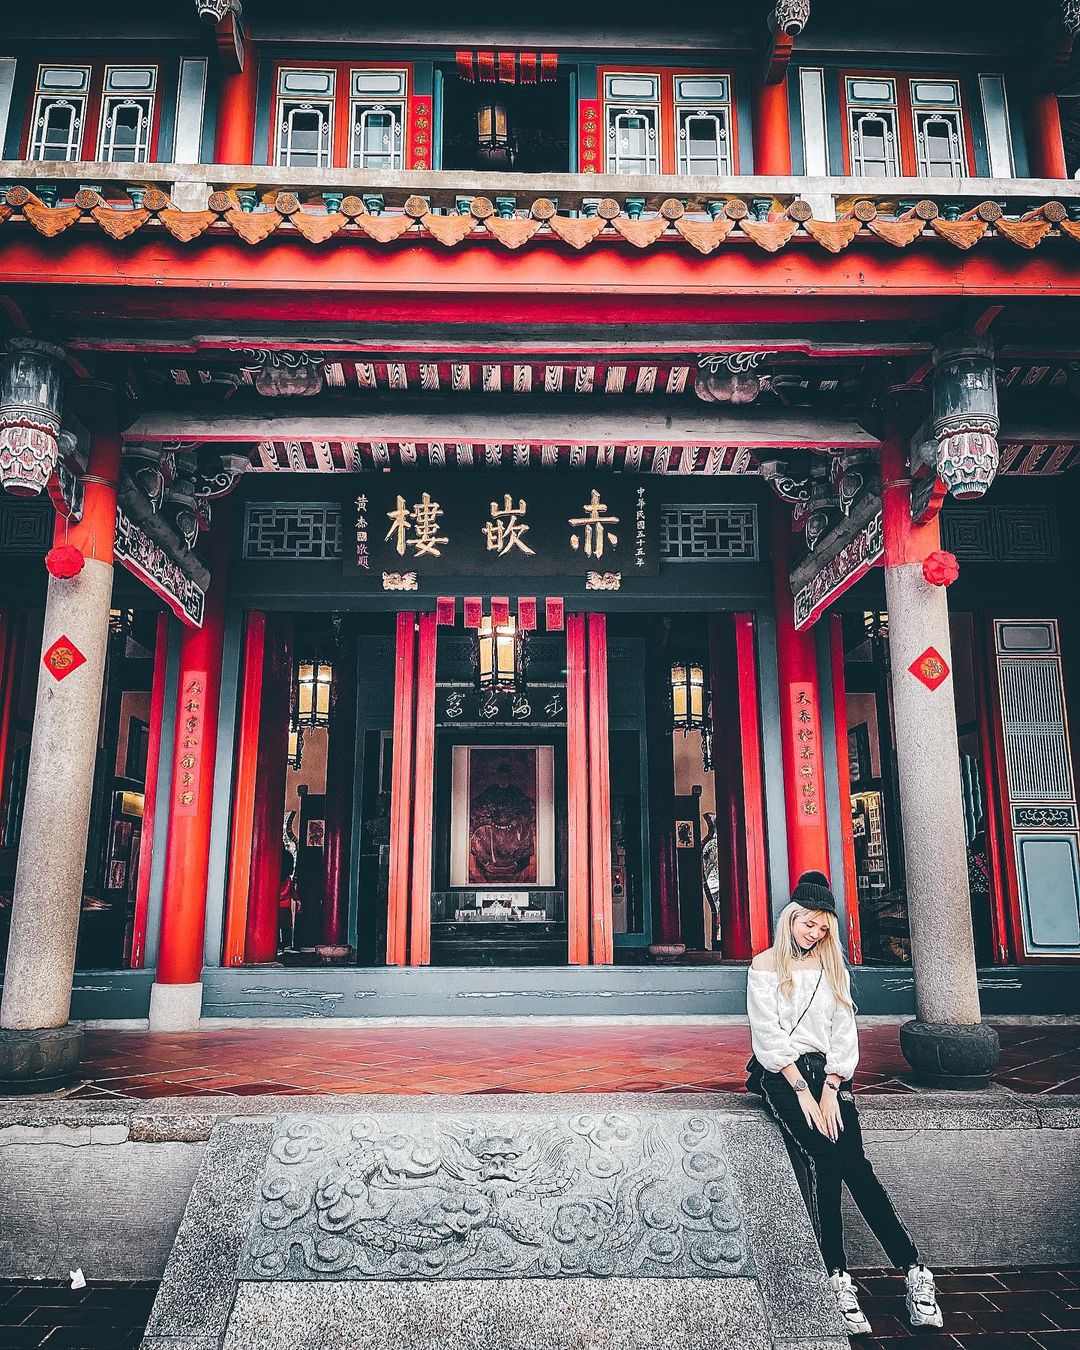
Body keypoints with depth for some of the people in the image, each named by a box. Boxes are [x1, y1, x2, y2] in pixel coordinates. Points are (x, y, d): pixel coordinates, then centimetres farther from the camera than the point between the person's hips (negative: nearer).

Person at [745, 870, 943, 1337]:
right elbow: (769, 1035, -5)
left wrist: (830, 1090, -5)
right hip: (781, 1075, -4)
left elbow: (843, 1032, 8)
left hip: (827, 1072, 4)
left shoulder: (834, 968, 15)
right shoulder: (765, 966, 2)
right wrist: (803, 1093, -13)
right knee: (823, 1159, -23)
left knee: (849, 1161, -19)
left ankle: (838, 1276, -17)